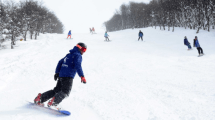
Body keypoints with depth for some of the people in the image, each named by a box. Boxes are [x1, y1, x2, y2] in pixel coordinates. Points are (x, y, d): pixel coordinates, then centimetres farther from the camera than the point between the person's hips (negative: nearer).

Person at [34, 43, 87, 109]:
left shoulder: (69, 55, 23)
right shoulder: (78, 55, -2)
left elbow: (60, 62, 24)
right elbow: (77, 66, -18)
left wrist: (57, 72, 26)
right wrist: (82, 76, -22)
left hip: (61, 75, 8)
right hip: (68, 77, -8)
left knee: (56, 90, 15)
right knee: (65, 92, -16)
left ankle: (41, 97, 13)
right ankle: (53, 102, -35)